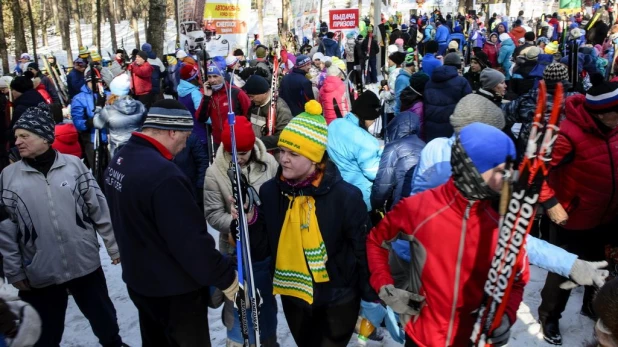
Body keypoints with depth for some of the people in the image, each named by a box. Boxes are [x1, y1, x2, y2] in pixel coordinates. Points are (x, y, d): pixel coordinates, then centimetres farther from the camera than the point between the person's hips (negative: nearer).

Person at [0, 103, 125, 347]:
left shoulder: (73, 164, -5)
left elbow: (99, 208, 0)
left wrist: (114, 246, 2)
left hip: (85, 264, 0)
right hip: (39, 273, 1)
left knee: (104, 318, 19)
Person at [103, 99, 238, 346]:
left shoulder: (119, 161, 0)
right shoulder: (163, 174, -32)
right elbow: (191, 241, -28)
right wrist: (226, 279, -16)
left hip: (138, 278, 9)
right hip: (174, 289, -9)